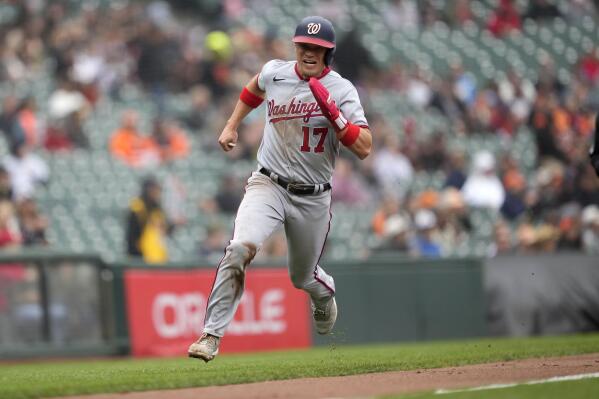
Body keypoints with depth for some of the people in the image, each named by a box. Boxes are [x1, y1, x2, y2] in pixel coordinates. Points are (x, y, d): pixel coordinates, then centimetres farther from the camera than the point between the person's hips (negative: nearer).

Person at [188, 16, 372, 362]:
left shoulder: (342, 90, -10)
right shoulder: (275, 72, -1)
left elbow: (364, 148, -18)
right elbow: (255, 88, 26)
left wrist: (332, 111, -27)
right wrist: (232, 125, 23)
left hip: (314, 198, 0)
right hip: (268, 186, 0)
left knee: (303, 276, 17)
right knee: (240, 249, -27)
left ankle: (326, 297, 56)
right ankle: (212, 335, -25)